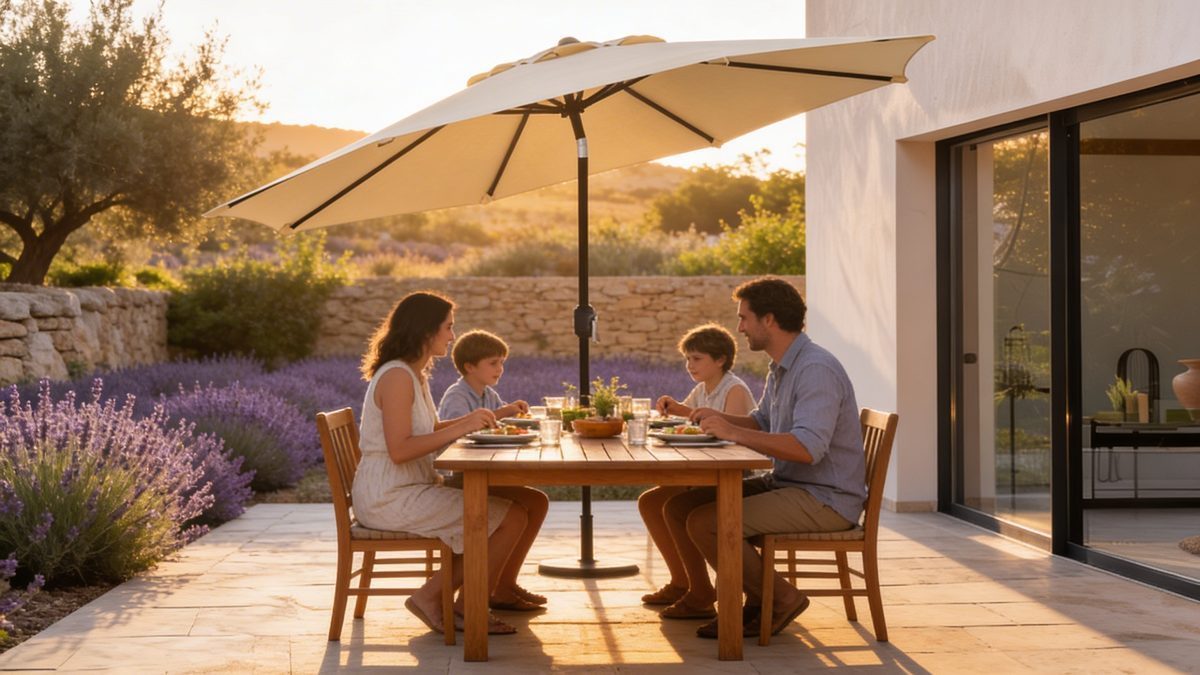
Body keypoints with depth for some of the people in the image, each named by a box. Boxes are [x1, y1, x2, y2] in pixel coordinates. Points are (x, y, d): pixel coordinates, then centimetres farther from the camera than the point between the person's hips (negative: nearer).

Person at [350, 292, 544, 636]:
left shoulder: (416, 374, 15)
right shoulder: (397, 376, -16)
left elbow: (428, 431, 26)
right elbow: (399, 450, -24)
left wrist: (475, 419, 15)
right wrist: (461, 428, -24)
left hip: (411, 489, 10)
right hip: (390, 499, -10)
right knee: (512, 518, -15)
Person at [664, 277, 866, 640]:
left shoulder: (817, 370, -19)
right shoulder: (781, 367, 13)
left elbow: (808, 448, -31)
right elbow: (763, 423, 29)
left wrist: (733, 432, -27)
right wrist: (721, 418, 8)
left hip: (826, 500, -10)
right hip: (785, 484, 10)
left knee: (705, 522, -23)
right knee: (680, 507, 2)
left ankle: (780, 599, -4)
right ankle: (759, 599, 6)